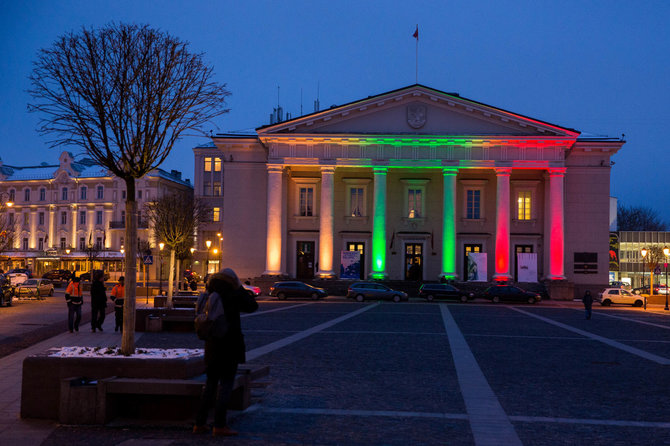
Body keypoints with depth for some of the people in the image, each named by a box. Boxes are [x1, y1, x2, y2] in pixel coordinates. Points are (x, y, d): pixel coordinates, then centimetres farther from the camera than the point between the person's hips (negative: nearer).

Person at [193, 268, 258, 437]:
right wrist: (239, 288, 4)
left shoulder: (206, 297, 5)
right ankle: (219, 425, -6)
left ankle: (199, 423, 14)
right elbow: (252, 306, -1)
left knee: (210, 384, 15)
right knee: (226, 384, -2)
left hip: (211, 347, 6)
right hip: (230, 346, -6)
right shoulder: (231, 297, -13)